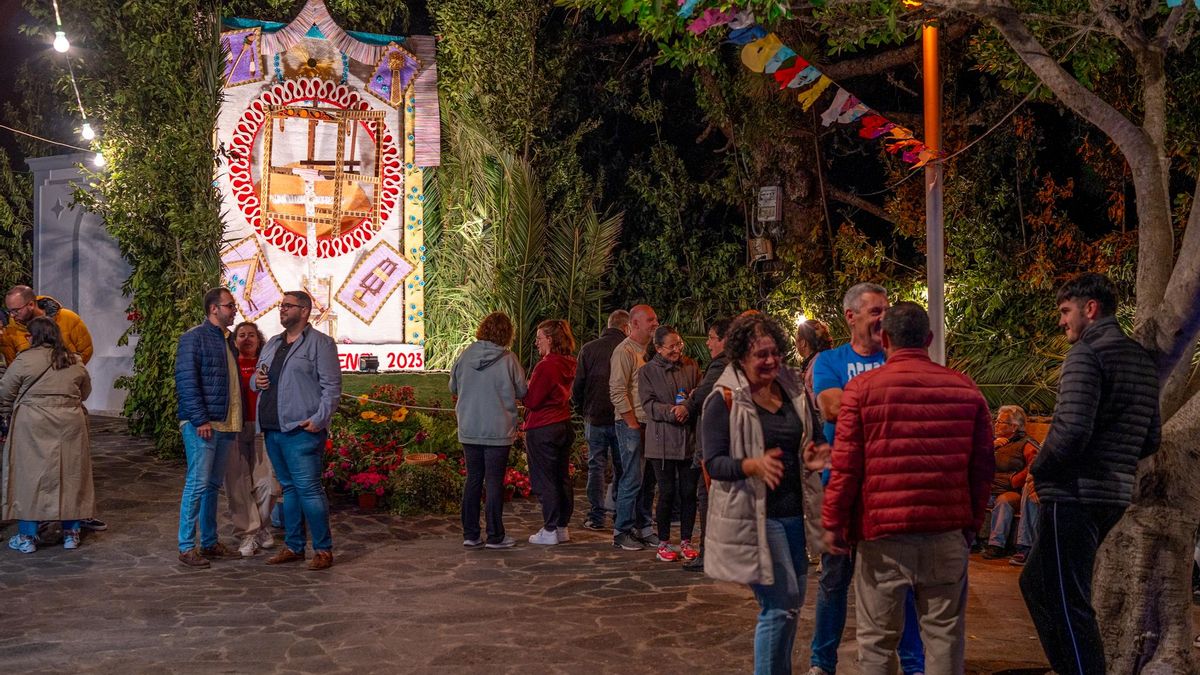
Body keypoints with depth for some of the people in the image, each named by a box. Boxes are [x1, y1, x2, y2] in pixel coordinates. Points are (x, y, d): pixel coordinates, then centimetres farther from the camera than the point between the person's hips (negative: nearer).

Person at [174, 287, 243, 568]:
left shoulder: (227, 341, 17)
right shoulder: (194, 338, -8)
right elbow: (186, 381, -15)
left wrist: (236, 421, 17)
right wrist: (200, 420, -20)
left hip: (225, 425, 8)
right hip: (202, 424, -8)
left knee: (213, 485, 13)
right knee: (197, 484, -6)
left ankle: (209, 542, 21)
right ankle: (186, 547, 2)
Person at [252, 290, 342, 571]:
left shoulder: (320, 343, -4)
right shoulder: (272, 344, 19)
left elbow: (332, 387, -9)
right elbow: (257, 377, 28)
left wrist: (319, 419, -18)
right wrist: (257, 381, 4)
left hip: (301, 430, -7)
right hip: (272, 429, 8)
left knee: (308, 488, -8)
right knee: (289, 488, 13)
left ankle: (323, 549, 1)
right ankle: (293, 546, 21)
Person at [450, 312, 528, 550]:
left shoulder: (465, 355, -2)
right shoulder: (508, 359, -12)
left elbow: (453, 387, 11)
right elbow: (522, 391, -1)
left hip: (468, 430, 3)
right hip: (498, 431, -3)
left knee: (473, 480, 12)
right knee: (495, 482, 4)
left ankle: (470, 535, 15)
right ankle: (495, 536, 9)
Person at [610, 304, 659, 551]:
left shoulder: (649, 351, 16)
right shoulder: (625, 351, -10)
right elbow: (617, 391, -15)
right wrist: (633, 424, -14)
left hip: (648, 424, 8)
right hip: (631, 424, -8)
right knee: (632, 479, -5)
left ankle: (642, 529, 20)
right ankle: (622, 533, 4)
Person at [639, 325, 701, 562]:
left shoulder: (691, 367, 8)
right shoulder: (647, 371, 1)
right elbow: (649, 404, -7)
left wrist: (687, 408, -16)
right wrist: (671, 412, -22)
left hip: (690, 439, 3)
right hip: (662, 442, -3)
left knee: (689, 492, 6)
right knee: (667, 492, 1)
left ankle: (686, 541, 20)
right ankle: (663, 543, 14)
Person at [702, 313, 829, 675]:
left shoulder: (793, 391, 6)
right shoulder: (724, 400, -10)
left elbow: (818, 438, 12)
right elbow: (713, 462, -15)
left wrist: (821, 451, -11)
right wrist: (754, 465, -32)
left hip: (793, 512, 6)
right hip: (753, 516, -6)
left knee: (791, 602, 16)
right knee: (781, 606, -5)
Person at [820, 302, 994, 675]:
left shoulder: (862, 388, -5)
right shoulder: (965, 389, 5)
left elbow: (846, 465, -8)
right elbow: (983, 465, 7)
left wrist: (833, 523, 0)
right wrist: (973, 521, 17)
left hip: (883, 532, -2)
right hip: (948, 532, 3)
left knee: (877, 639, 6)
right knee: (945, 634, 11)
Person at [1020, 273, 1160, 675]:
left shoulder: (1086, 353, -12)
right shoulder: (1143, 360, 16)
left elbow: (1072, 428, -23)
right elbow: (1150, 440, 17)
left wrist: (1039, 468, -7)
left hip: (1075, 495, -9)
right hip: (1115, 495, 10)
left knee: (1068, 603, -3)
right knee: (1035, 583, 20)